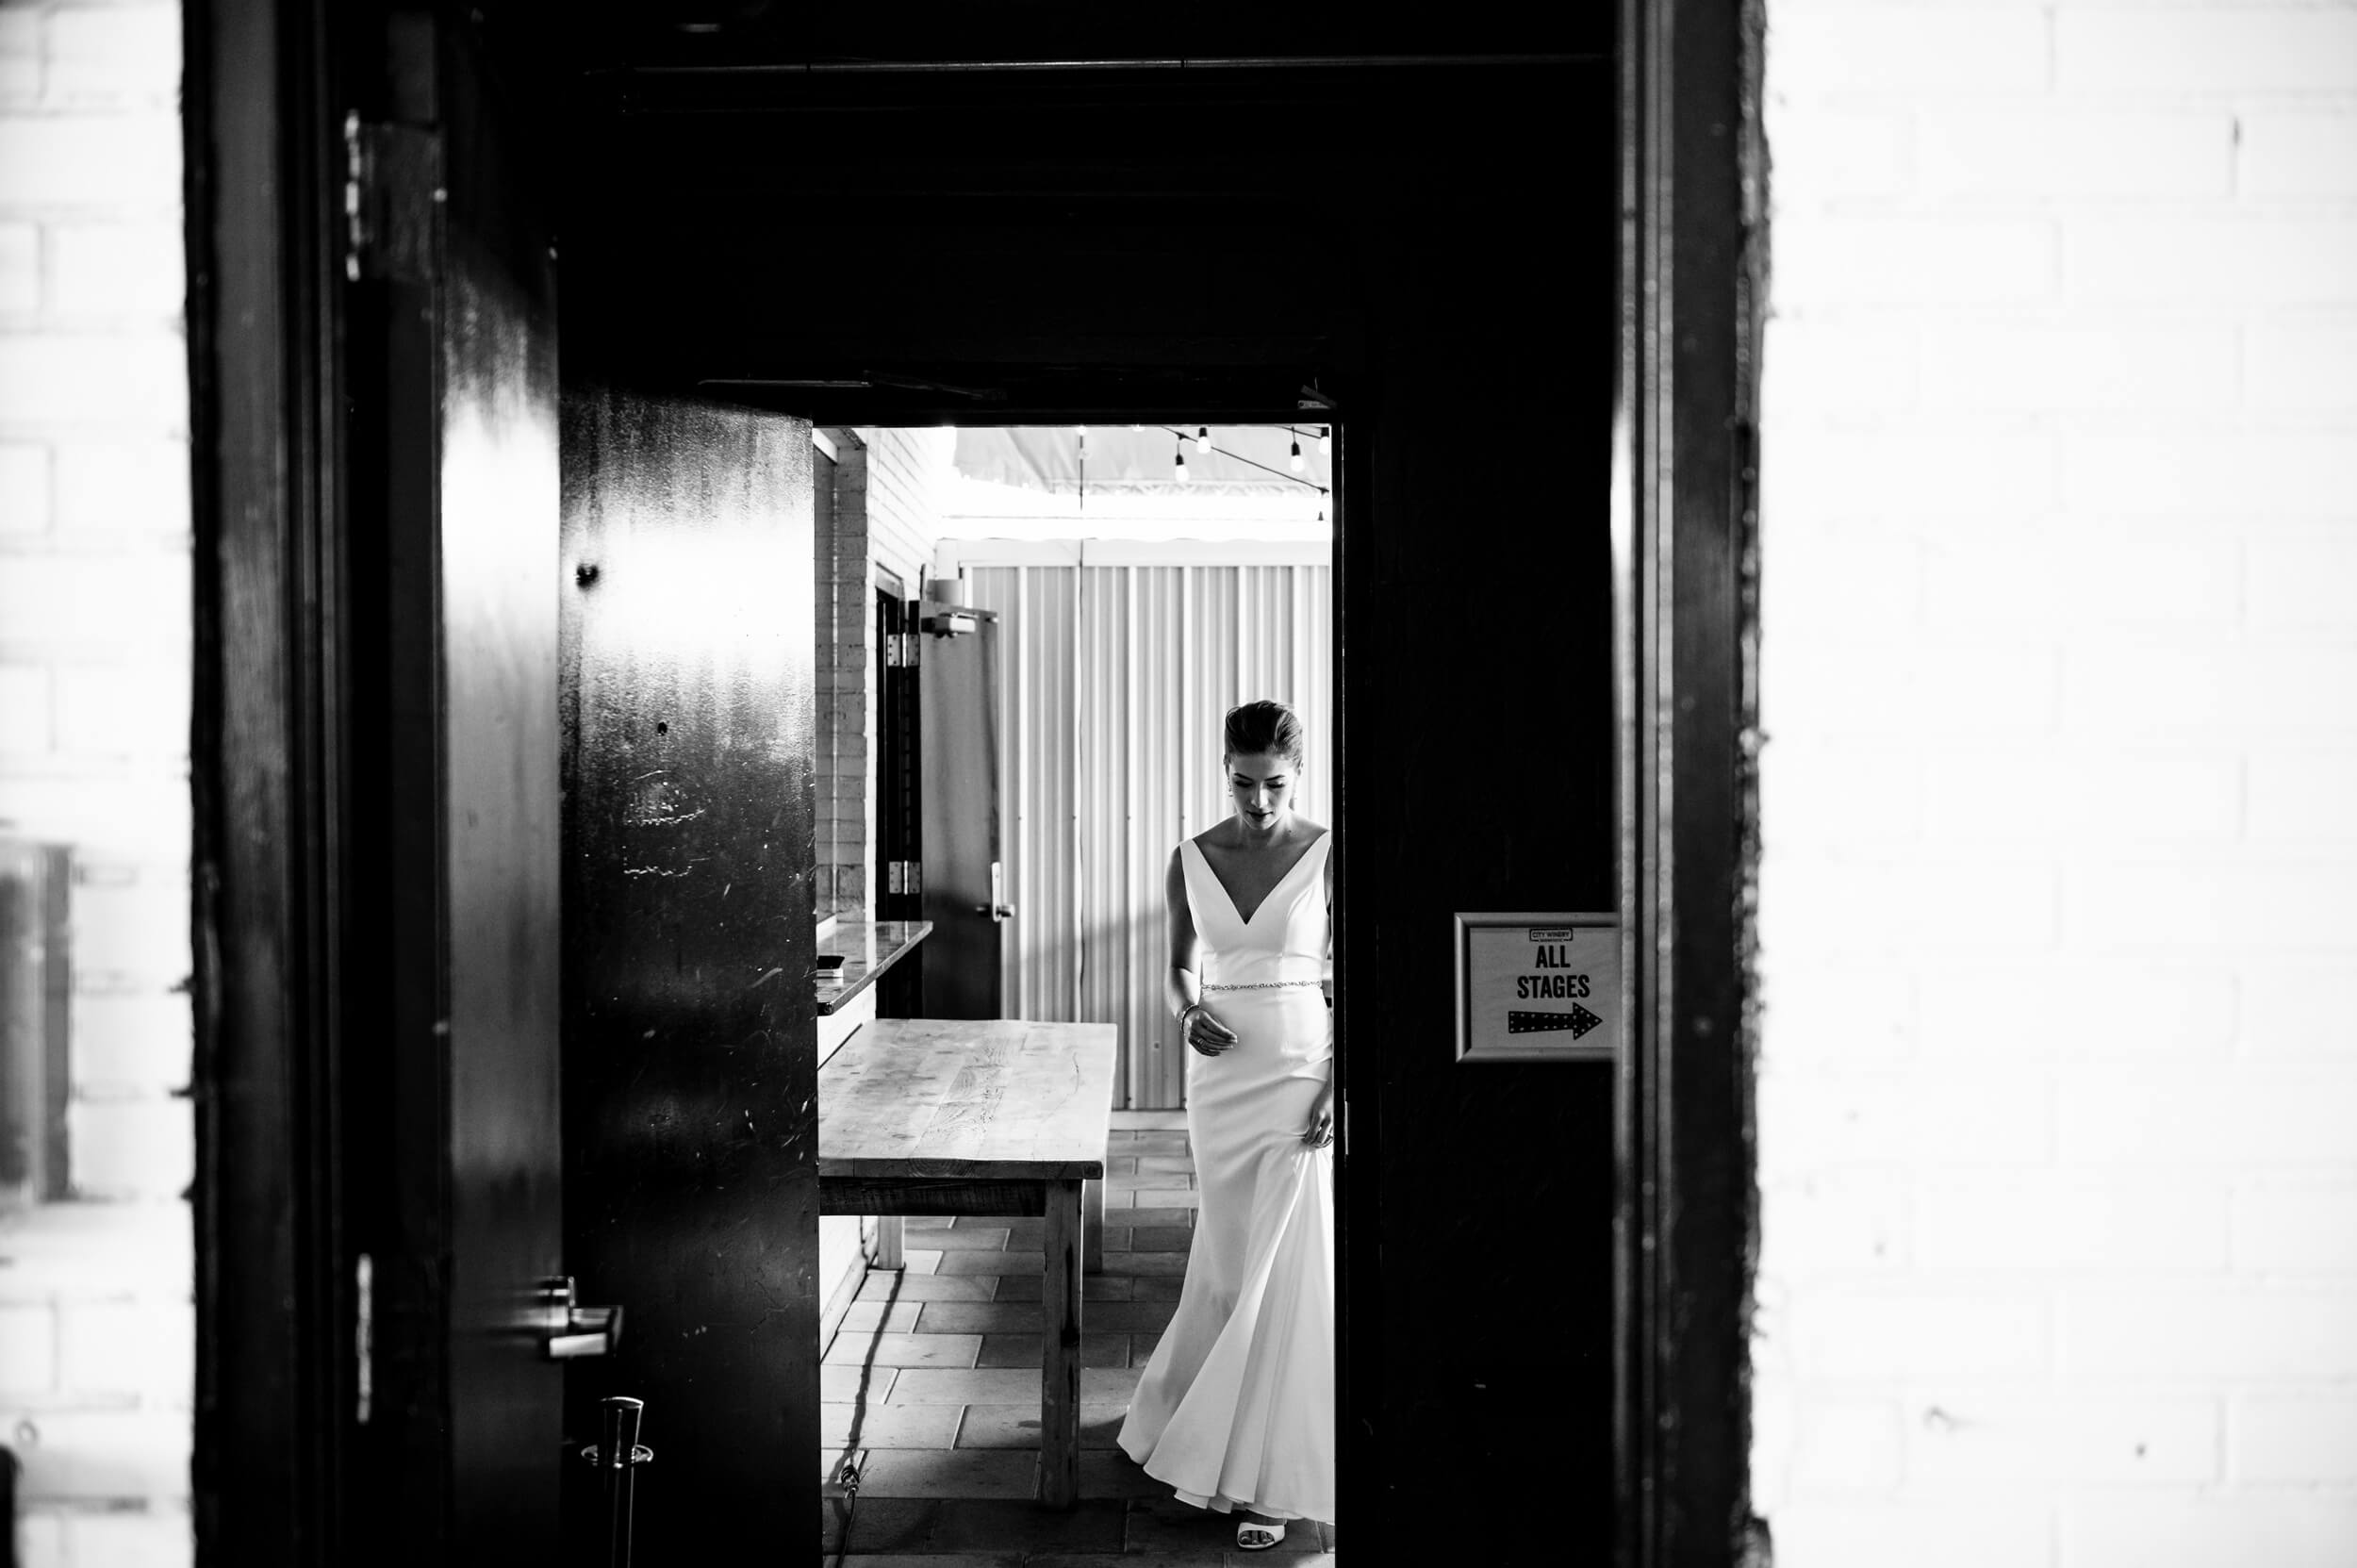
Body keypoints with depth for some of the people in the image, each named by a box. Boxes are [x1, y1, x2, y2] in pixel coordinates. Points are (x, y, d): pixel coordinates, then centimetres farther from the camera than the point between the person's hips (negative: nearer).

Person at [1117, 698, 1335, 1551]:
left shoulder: (1327, 857, -6)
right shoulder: (1191, 861, 2)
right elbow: (1178, 969, 12)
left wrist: (1336, 1087, -13)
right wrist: (1189, 1014, -10)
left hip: (1303, 1077, -3)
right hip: (1220, 1079, 3)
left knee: (1286, 1272, -4)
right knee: (1229, 1264, 10)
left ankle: (1267, 1476, 4)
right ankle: (1215, 1433, 32)